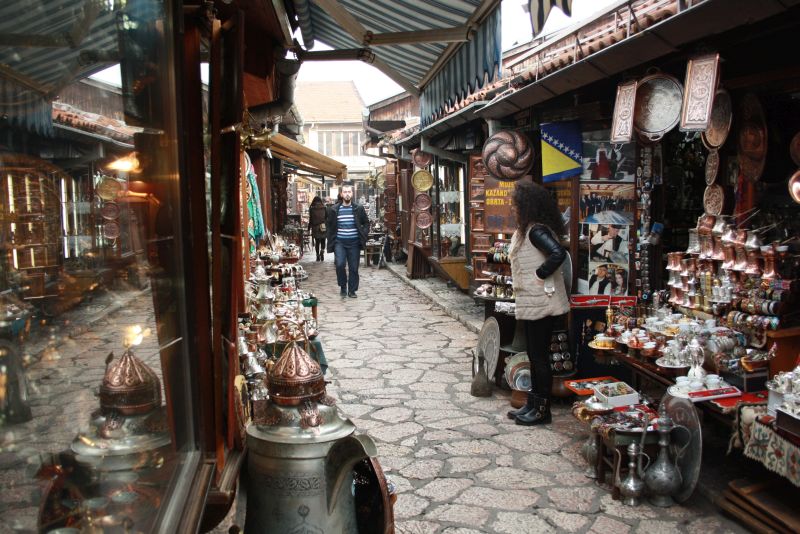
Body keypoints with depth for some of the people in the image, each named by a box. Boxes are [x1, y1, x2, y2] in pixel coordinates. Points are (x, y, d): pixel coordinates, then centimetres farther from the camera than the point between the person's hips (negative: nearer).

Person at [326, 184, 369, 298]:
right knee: (339, 264, -16)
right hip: (339, 242, -1)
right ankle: (343, 286, 6)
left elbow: (366, 223, 12)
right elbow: (330, 227, 9)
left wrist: (363, 235, -2)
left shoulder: (359, 209, 3)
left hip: (354, 243, 1)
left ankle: (352, 290, 17)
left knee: (354, 268, 4)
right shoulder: (334, 210, 3)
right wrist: (331, 243, 3)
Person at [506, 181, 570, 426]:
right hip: (531, 303, 10)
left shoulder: (536, 230, -18)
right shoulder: (528, 229, 13)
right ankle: (533, 403, 26)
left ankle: (542, 409, 10)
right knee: (534, 354, 16)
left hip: (540, 302, -10)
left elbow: (558, 253, -32)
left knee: (539, 355, -1)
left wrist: (540, 274, -21)